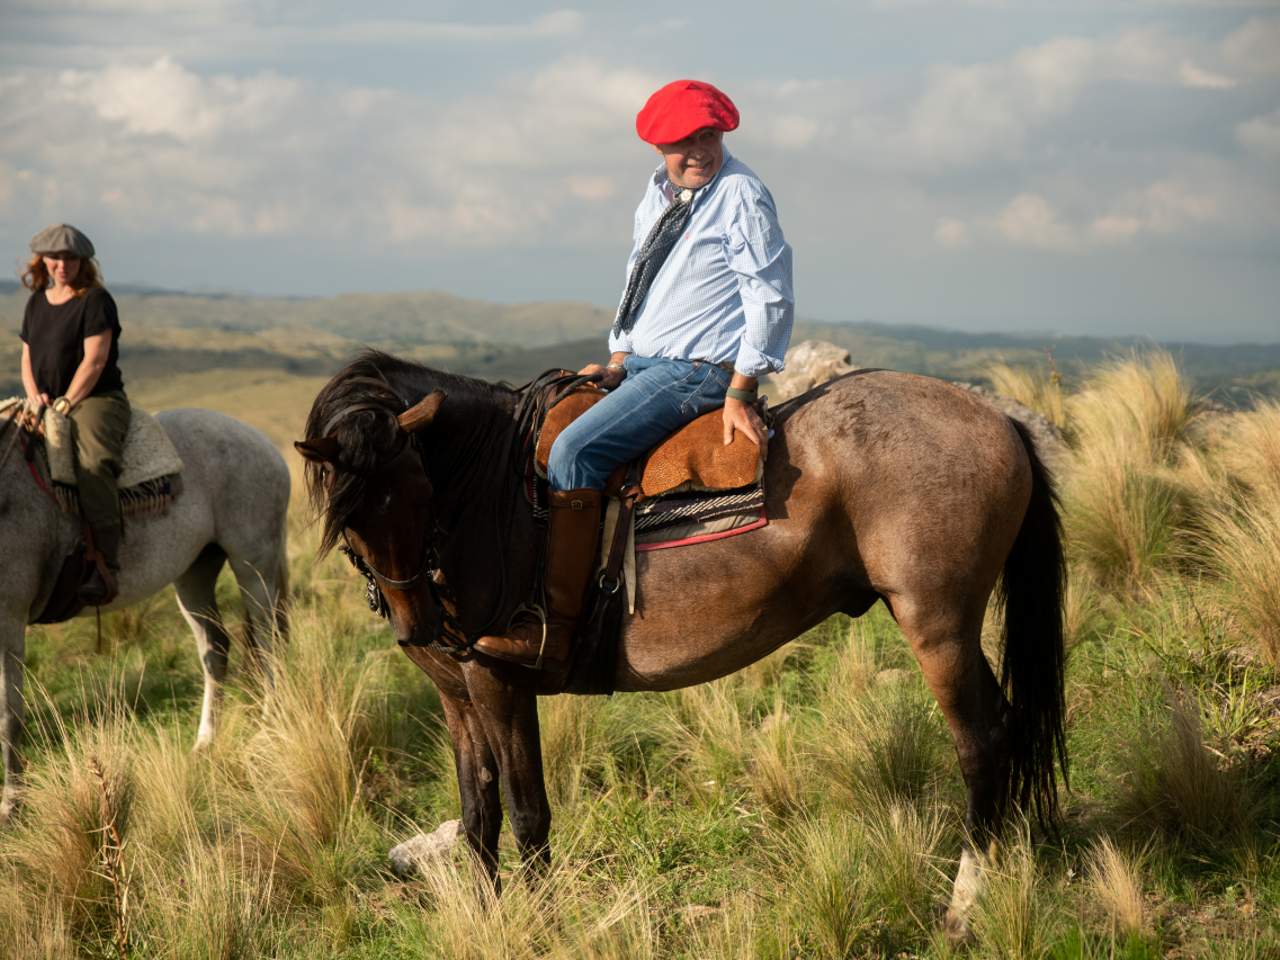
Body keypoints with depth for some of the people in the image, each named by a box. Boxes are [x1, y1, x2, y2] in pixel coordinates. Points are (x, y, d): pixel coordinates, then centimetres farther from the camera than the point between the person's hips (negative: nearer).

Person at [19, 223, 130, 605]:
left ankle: (105, 568, -39)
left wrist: (66, 403, -17)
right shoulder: (37, 302, 18)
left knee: (93, 465, -33)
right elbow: (27, 357, 21)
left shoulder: (96, 301, -4)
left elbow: (94, 361, -12)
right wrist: (34, 395, 1)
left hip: (97, 399, -8)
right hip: (47, 405, 8)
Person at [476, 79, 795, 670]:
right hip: (644, 361, 10)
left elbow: (771, 299, -15)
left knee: (573, 452, -24)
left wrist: (739, 394, -18)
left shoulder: (742, 198, -13)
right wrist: (617, 364, 13)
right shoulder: (659, 193, 13)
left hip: (697, 372, -10)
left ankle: (554, 632, -26)